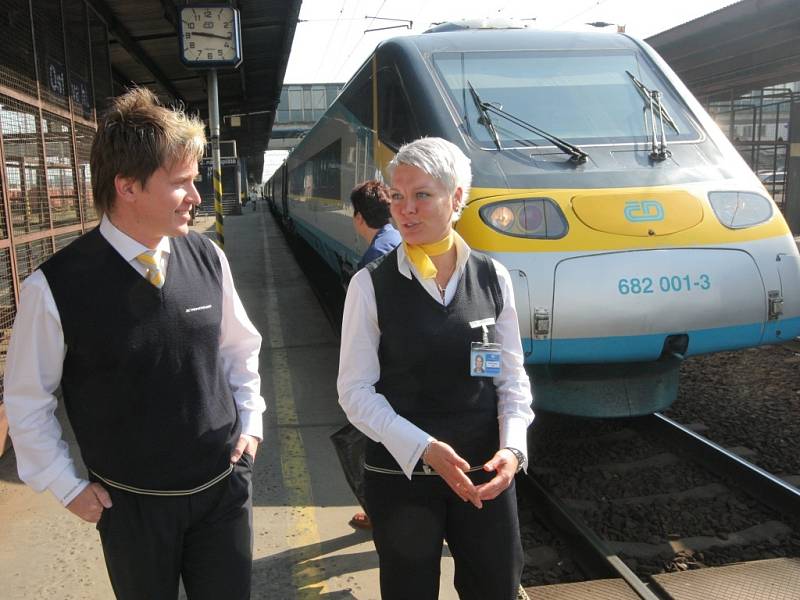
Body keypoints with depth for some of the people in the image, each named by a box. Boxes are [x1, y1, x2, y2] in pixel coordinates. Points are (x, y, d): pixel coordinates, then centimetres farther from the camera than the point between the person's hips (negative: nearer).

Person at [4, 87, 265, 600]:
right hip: (131, 504, -2)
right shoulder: (56, 287, -19)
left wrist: (250, 421, 2)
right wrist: (69, 487, -1)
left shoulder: (207, 258, -9)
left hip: (224, 487, 3)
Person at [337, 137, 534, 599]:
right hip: (402, 474, -2)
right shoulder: (371, 285, -8)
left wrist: (512, 447, -13)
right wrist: (424, 449, -17)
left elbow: (512, 378, 3)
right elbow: (356, 392, -7)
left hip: (486, 475, 2)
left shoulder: (493, 278, -1)